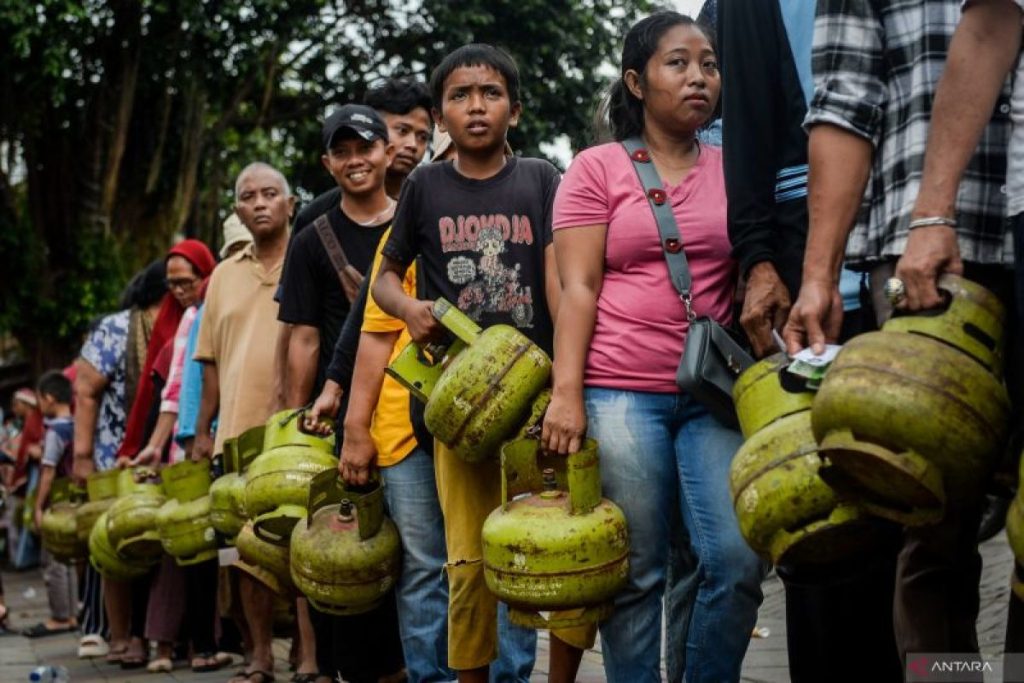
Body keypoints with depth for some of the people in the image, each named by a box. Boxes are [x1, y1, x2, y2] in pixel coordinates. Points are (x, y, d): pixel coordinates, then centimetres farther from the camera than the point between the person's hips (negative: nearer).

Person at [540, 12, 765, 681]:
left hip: (713, 394, 3)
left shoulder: (731, 170, 13)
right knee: (635, 574, -1)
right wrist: (566, 393, -11)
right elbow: (578, 289, -2)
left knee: (739, 562, -6)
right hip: (619, 393, -3)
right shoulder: (597, 169, 4)